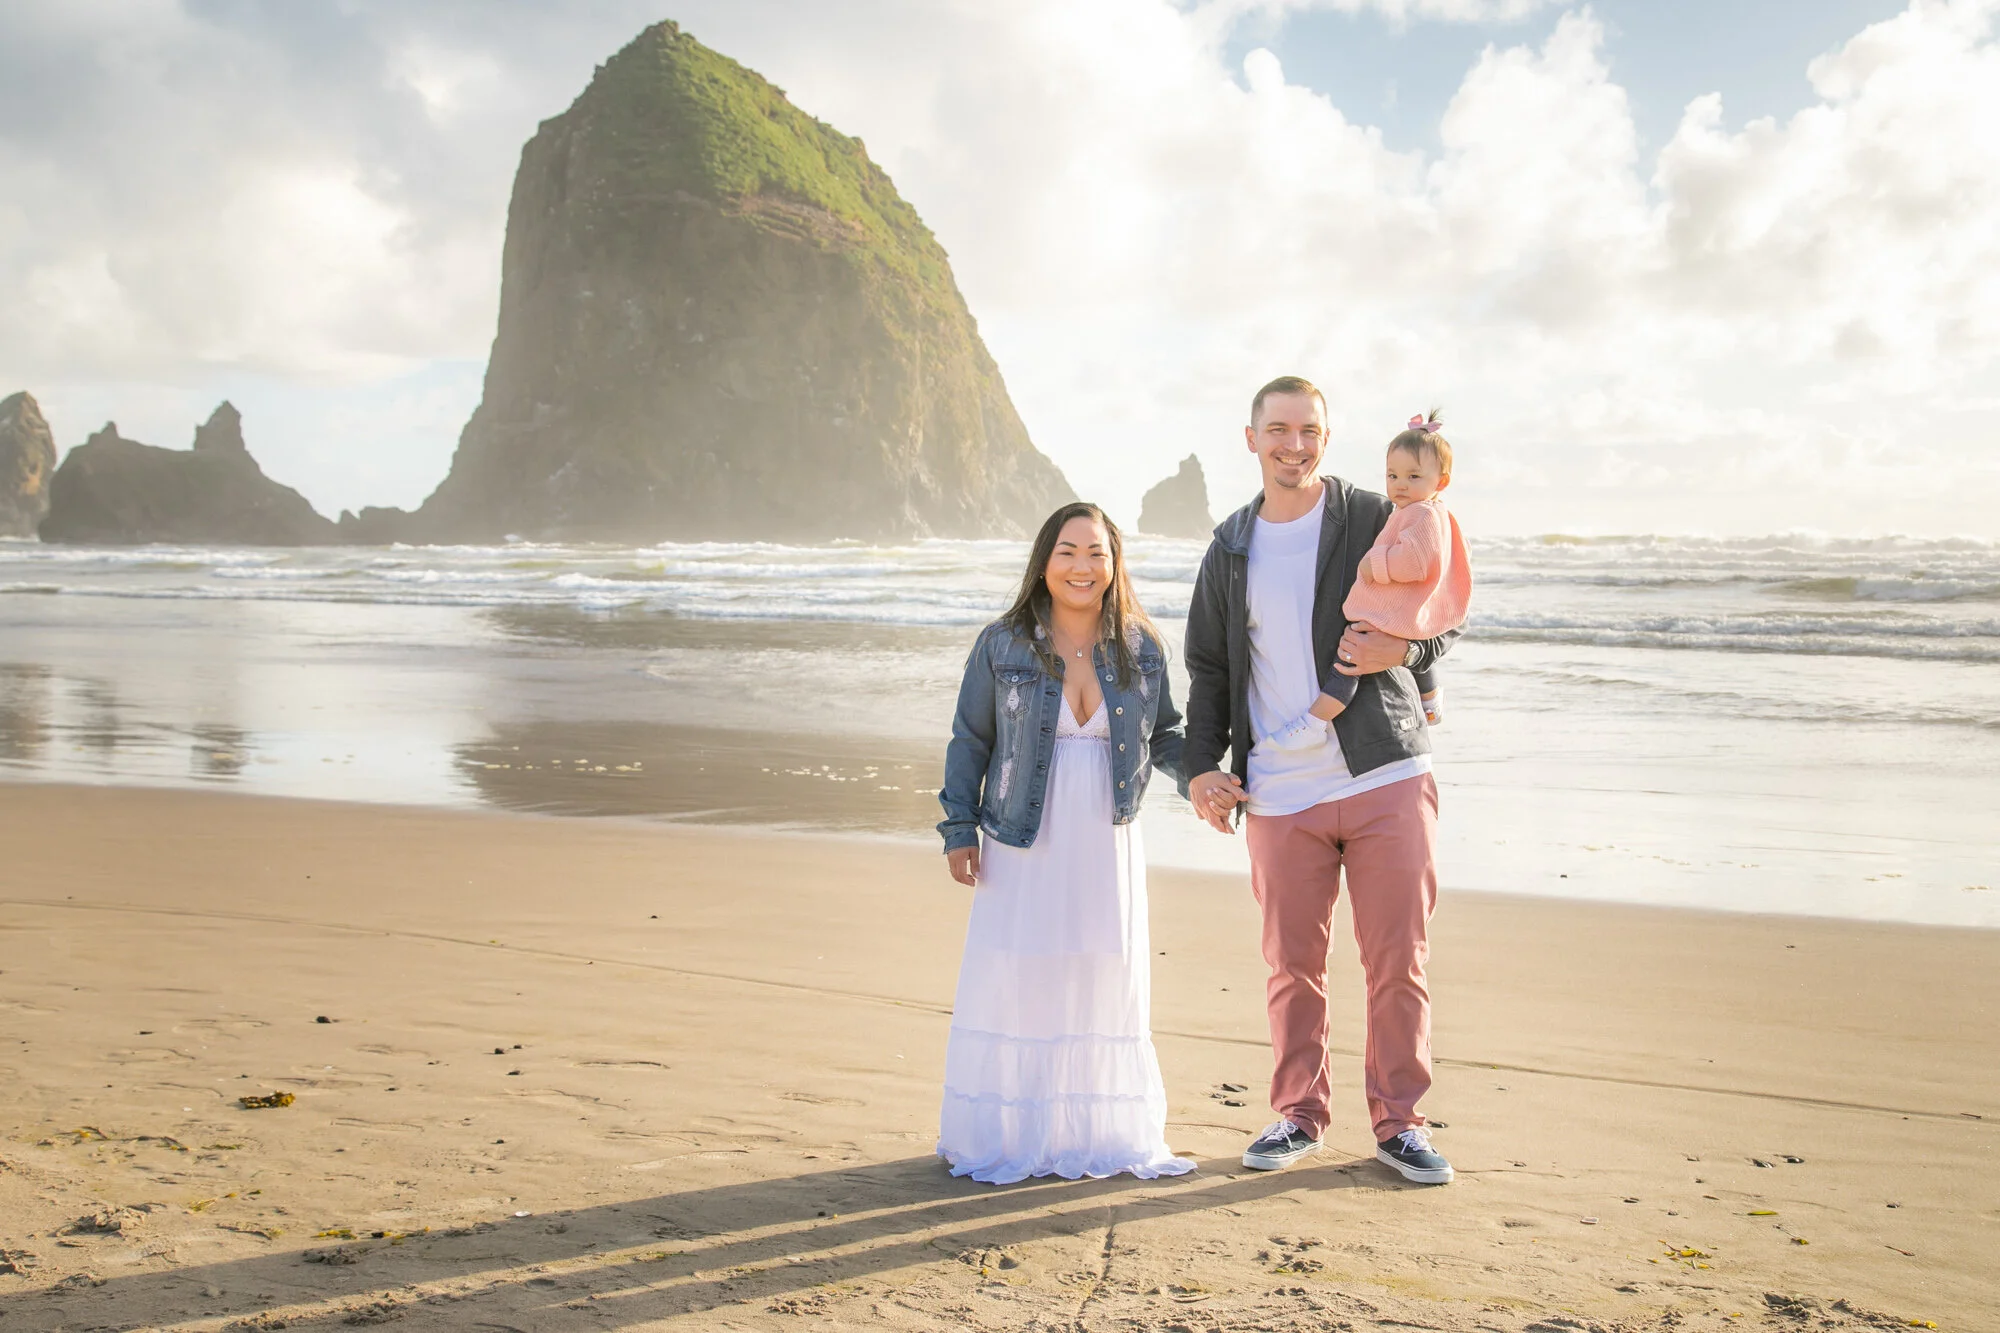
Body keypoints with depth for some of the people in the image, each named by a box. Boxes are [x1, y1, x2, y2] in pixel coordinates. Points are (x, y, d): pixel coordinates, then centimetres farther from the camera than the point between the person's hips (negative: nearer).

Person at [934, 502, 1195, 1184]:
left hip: (1108, 846, 2)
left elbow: (1163, 735, 13)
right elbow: (969, 741, 3)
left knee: (1107, 986, 7)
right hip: (1023, 847, -2)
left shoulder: (1141, 648, 4)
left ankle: (1103, 1133, 22)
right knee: (1012, 982, 0)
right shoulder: (1003, 645, -2)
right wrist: (959, 829, -1)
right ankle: (1002, 1136, 14)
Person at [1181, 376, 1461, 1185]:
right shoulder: (1230, 550, 12)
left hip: (1386, 778, -2)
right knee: (1292, 966, 7)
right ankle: (1299, 1116, 23)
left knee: (1398, 961, 2)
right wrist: (1201, 766, 6)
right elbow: (1209, 669, 17)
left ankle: (1399, 1122, 17)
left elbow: (1446, 621, 9)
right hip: (1280, 794, 2)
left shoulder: (1378, 523, 3)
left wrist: (1400, 649, -13)